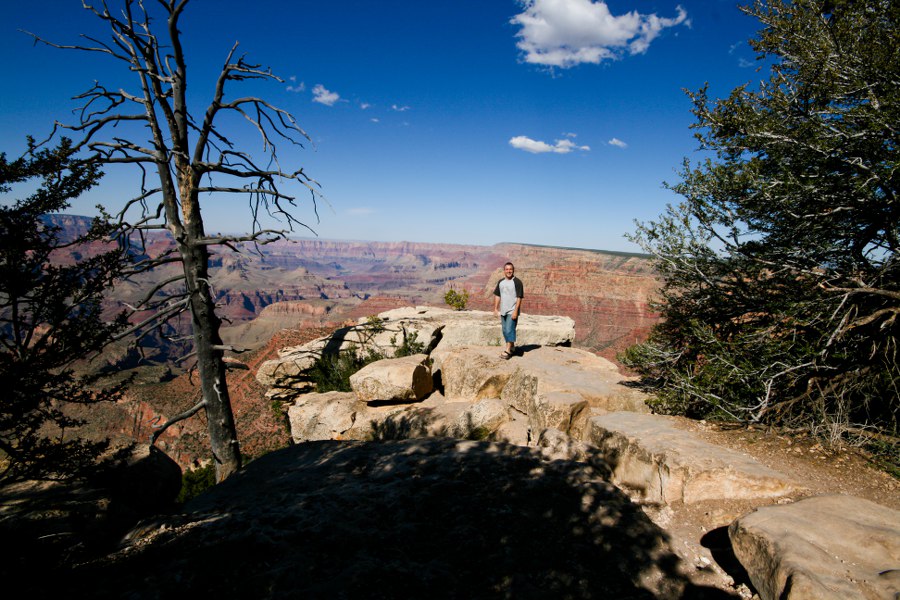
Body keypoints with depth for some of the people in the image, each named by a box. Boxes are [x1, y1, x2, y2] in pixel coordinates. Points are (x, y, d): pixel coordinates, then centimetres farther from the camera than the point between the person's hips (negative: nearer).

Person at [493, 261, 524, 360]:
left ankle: (507, 350, -10)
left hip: (512, 311, -7)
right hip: (503, 311, 7)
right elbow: (497, 295, 16)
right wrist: (496, 308, 11)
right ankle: (512, 347, 28)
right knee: (505, 330, 13)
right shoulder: (501, 282, 10)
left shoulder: (517, 282, -9)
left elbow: (519, 297, -13)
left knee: (509, 329, -12)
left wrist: (516, 311, -19)